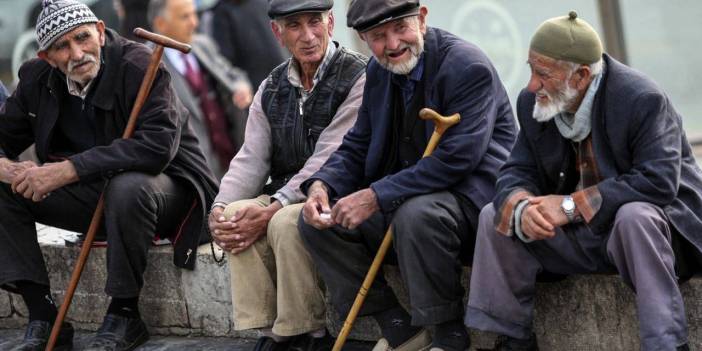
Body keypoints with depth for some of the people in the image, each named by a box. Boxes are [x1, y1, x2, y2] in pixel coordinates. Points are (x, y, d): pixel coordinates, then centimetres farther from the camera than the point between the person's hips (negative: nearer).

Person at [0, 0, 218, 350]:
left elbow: (158, 144, -34)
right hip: (95, 193, 6)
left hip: (167, 186, -6)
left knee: (127, 187, -40)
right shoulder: (37, 79, 0)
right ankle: (44, 320, -12)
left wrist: (68, 170, -37)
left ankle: (124, 315, -20)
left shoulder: (139, 66, -21)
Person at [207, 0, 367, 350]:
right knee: (235, 214, -21)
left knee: (287, 222, -33)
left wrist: (272, 211, -26)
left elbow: (328, 160, -19)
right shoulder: (272, 88, 11)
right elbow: (251, 158, 4)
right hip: (287, 196, 6)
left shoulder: (358, 77, -11)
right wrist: (219, 209, -16)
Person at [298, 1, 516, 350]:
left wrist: (377, 197, -28)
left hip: (471, 197, -8)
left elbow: (456, 160, -27)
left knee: (416, 214, -38)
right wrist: (321, 185, -9)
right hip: (403, 199, 8)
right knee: (318, 221, -4)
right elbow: (356, 147, 14)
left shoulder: (469, 68, -18)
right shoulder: (378, 72, 8)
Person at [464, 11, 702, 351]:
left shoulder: (642, 100, -23)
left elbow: (658, 182, -31)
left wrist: (572, 205, -32)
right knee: (494, 216, -8)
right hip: (579, 235, 6)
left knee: (635, 217, -39)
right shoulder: (533, 103, -2)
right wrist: (522, 207, -27)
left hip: (650, 220, -6)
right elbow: (517, 173, -1)